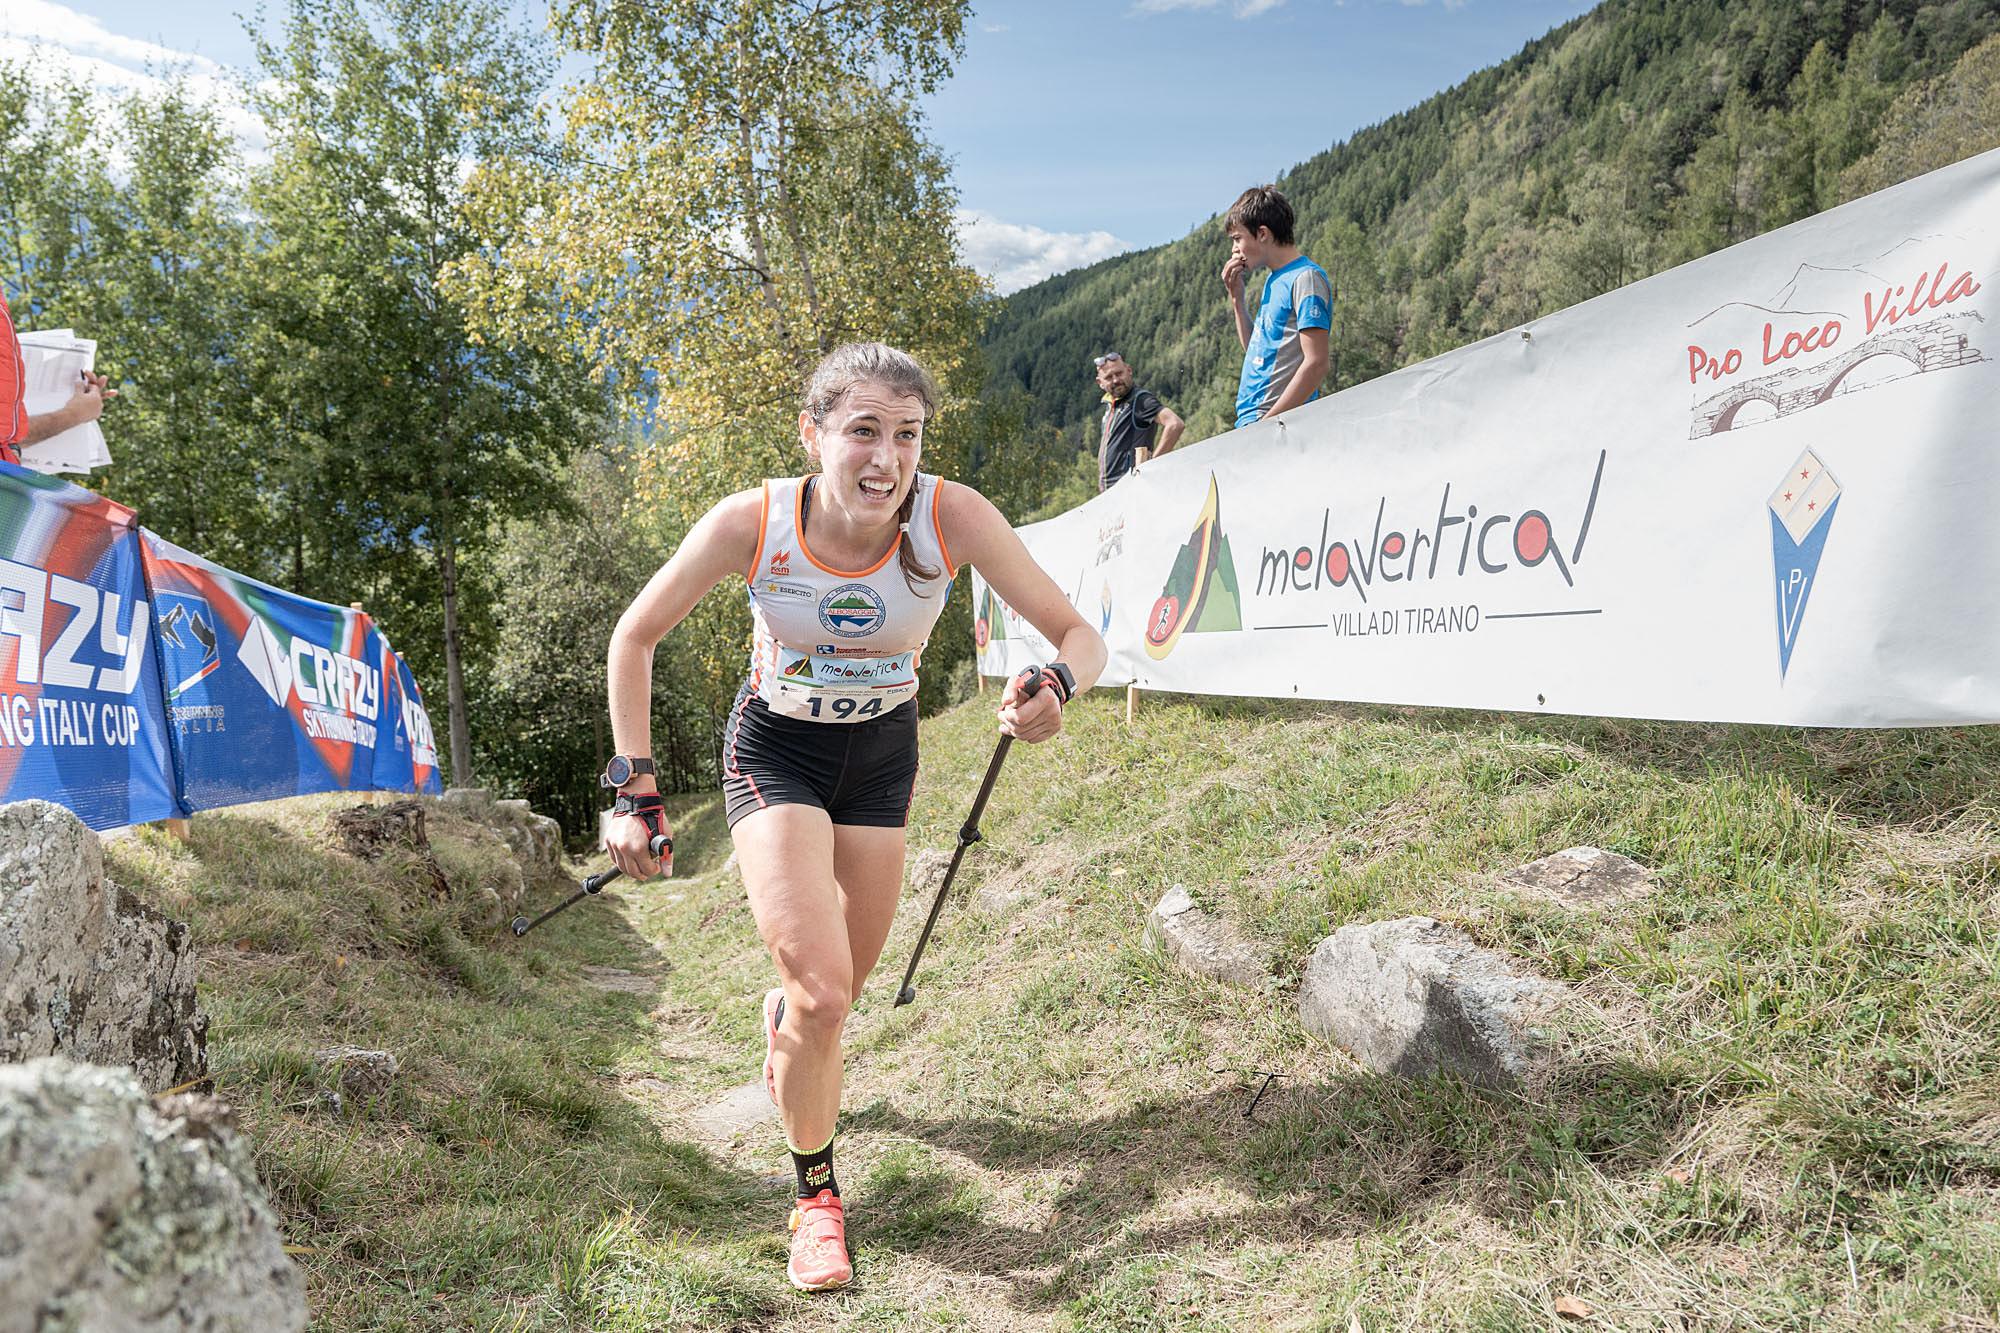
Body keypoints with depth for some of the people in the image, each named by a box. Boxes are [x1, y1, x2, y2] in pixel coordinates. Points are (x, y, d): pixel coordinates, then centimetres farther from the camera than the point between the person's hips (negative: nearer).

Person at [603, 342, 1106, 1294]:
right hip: (775, 750, -2)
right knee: (823, 993, -17)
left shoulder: (951, 517, -26)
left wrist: (1055, 689, -44)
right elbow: (635, 637, -12)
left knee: (842, 990, 14)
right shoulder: (750, 524, -27)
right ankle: (815, 1191, 11)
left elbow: (1076, 634, -21)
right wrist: (635, 792, -13)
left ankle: (786, 1015, 53)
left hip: (883, 752, 2)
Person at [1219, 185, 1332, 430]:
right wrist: (1236, 298, 14)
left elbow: (1316, 364, -16)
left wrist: (1267, 423, -19)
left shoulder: (1306, 278, -8)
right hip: (1249, 420, 8)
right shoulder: (1275, 280, 19)